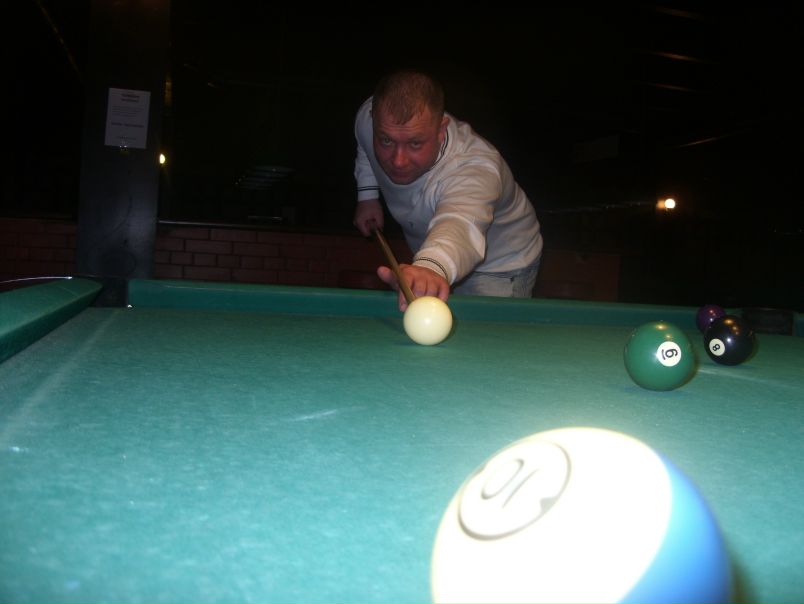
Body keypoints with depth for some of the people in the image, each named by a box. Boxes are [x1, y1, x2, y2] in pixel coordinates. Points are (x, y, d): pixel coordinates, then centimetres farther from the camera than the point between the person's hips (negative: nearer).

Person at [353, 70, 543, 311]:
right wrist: (367, 194, -2)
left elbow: (458, 224, -66)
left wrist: (432, 267, -86)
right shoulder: (370, 117, -22)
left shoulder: (475, 169, -43)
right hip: (425, 254, 6)